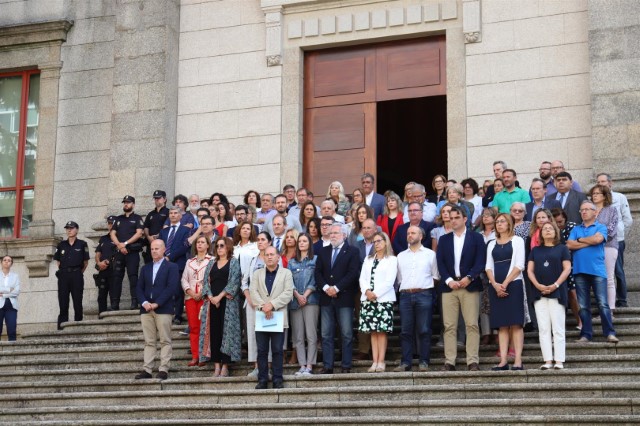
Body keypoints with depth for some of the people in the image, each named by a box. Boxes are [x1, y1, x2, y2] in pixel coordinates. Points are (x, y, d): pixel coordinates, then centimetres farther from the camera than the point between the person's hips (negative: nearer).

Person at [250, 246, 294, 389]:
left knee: (277, 350, -1)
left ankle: (277, 379, 3)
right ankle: (262, 379, 6)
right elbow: (253, 291, 2)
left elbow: (288, 293, -4)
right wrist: (262, 306, -13)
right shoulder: (257, 274, 15)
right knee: (262, 350, 2)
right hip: (261, 317, 2)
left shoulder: (286, 273, 8)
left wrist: (272, 305, -14)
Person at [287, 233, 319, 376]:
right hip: (295, 301, 4)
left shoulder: (315, 259, 8)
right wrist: (297, 296, -8)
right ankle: (302, 366, 0)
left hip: (311, 300, -4)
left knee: (311, 335, -9)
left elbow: (315, 280, 0)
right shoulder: (292, 262, 18)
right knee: (298, 336, 0)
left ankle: (309, 366, -10)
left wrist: (305, 295, -9)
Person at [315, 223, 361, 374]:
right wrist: (325, 288, -8)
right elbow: (318, 272, 8)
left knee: (347, 334, -1)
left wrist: (336, 288, -13)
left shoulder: (352, 251, 2)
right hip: (326, 298, 4)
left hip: (344, 298, -4)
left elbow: (353, 273, -8)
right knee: (326, 335, 3)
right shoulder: (323, 251, 16)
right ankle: (327, 366, 6)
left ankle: (346, 366, 3)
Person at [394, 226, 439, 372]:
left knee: (424, 331, -4)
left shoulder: (430, 254, 9)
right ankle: (405, 362, 2)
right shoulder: (401, 256, 18)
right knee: (406, 331, 0)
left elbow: (436, 276, 8)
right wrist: (403, 288, 7)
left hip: (424, 294, -3)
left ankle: (424, 362, 0)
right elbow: (399, 277, 17)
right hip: (405, 295, 3)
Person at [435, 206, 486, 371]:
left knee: (472, 325, -5)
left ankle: (473, 362, -4)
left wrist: (469, 277, -14)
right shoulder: (444, 239, 15)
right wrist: (449, 280, -8)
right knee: (449, 326, 0)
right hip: (449, 286, 2)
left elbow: (480, 261, -1)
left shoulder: (476, 238, 8)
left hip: (469, 286, -2)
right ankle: (449, 362, 1)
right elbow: (440, 263, 6)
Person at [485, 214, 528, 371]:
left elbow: (519, 265, -5)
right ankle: (503, 361, 0)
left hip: (513, 285, -4)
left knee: (515, 324, -7)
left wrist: (505, 283, -12)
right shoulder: (491, 244, 17)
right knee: (501, 325, 2)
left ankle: (518, 361, -10)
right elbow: (488, 267, 9)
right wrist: (495, 284, -8)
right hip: (496, 286, 4)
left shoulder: (517, 240, 4)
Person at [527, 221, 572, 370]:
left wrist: (555, 285, -13)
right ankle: (547, 360, 1)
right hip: (539, 293, 3)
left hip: (557, 292, -3)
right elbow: (530, 270, 10)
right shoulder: (535, 250, 16)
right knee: (543, 328, 0)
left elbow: (567, 268, -1)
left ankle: (559, 360, -5)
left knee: (558, 328, -5)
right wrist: (538, 285, -7)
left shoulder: (562, 249, 7)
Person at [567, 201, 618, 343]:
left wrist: (580, 240, 1)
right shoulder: (576, 229, 16)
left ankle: (610, 333, -8)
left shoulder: (601, 227, 7)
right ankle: (586, 334, 7)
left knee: (603, 304, -9)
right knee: (583, 306, 4)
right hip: (579, 271, 3)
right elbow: (569, 245, 0)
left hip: (597, 271, -3)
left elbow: (597, 239, -13)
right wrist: (589, 242, -4)